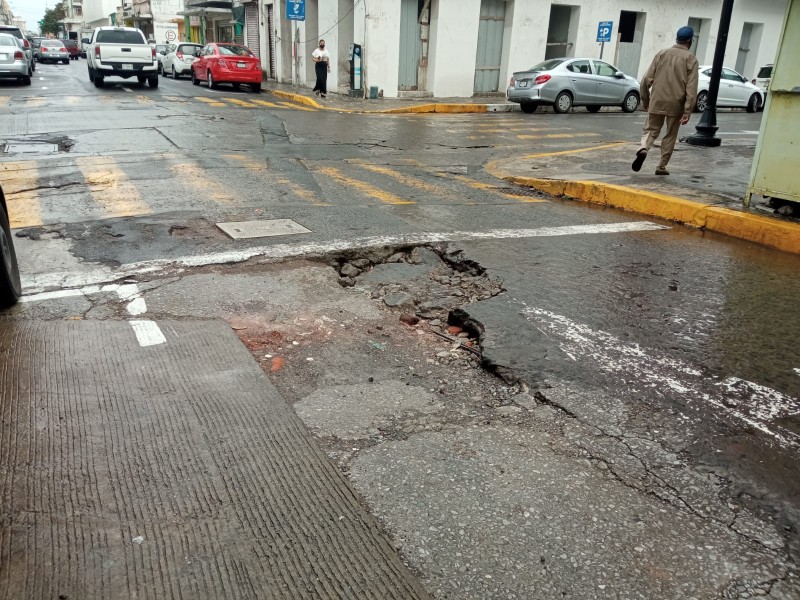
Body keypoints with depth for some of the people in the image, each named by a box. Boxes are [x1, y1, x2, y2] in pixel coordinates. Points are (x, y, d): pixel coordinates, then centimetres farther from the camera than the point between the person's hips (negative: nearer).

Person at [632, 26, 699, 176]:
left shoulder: (661, 54, 6)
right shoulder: (690, 59, -2)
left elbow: (646, 80, 2)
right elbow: (691, 88, -10)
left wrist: (645, 101, 13)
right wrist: (687, 112, -10)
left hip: (656, 102, 1)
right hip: (676, 104, -1)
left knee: (651, 130, 12)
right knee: (670, 135, 13)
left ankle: (643, 149, -18)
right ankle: (662, 166, 18)